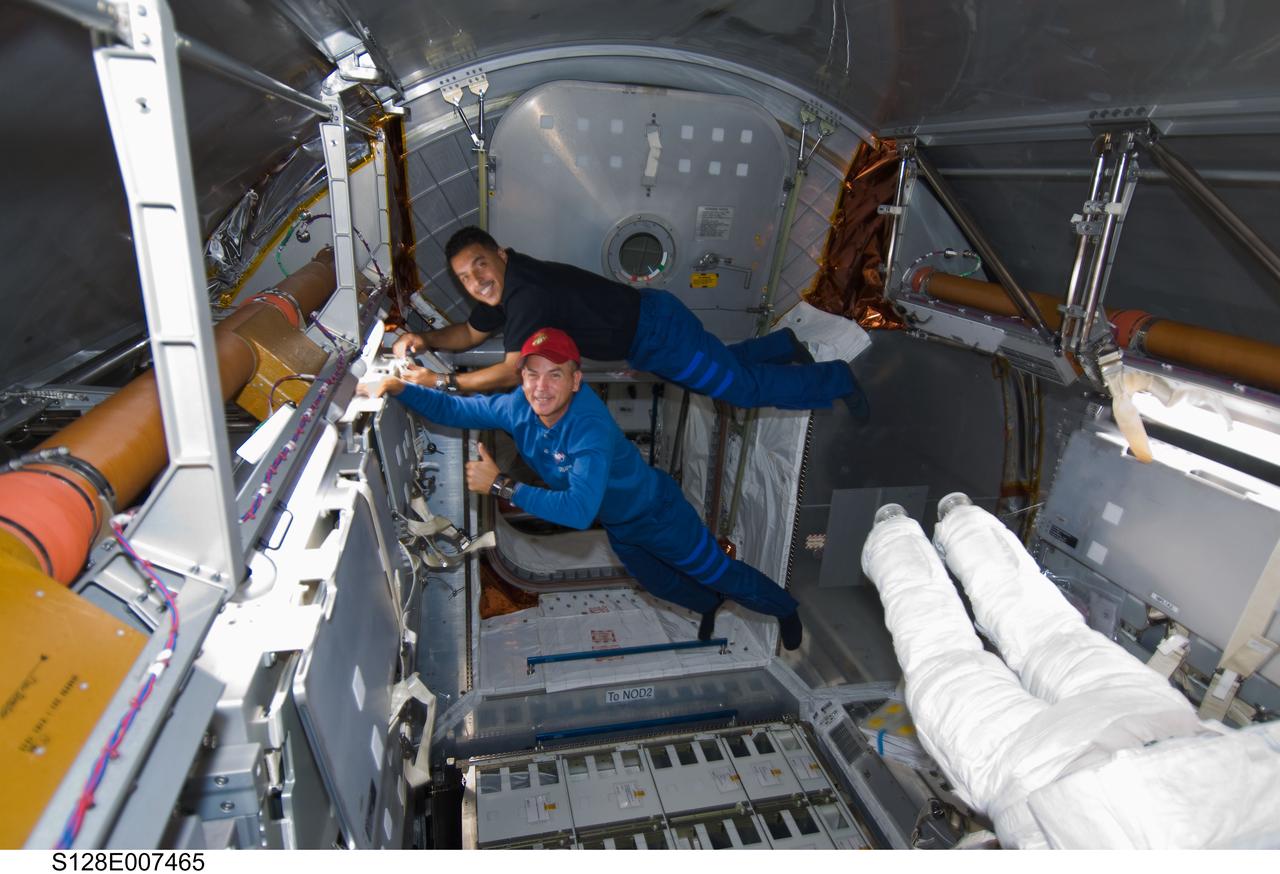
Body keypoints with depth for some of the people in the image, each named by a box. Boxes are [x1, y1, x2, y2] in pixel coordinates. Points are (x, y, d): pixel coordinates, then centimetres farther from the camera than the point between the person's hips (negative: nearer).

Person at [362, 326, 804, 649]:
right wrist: (399, 388, -22)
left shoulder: (591, 426, -43)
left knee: (715, 570, 11)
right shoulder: (517, 408, -22)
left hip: (656, 510, -7)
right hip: (616, 522, 7)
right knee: (657, 582, 28)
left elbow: (579, 510, -51)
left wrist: (502, 485, -48)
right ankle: (708, 605, 61)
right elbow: (455, 408, -9)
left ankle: (785, 608, 41)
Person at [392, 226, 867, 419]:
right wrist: (425, 339, -5)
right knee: (719, 366, 30)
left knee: (746, 386, 3)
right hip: (645, 321, 9)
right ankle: (783, 345, 48)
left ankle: (835, 378, 22)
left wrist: (442, 382, -31)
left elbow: (513, 371, -34)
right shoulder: (501, 285, -2)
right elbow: (471, 333, 11)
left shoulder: (530, 294, -30)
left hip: (660, 330, -9)